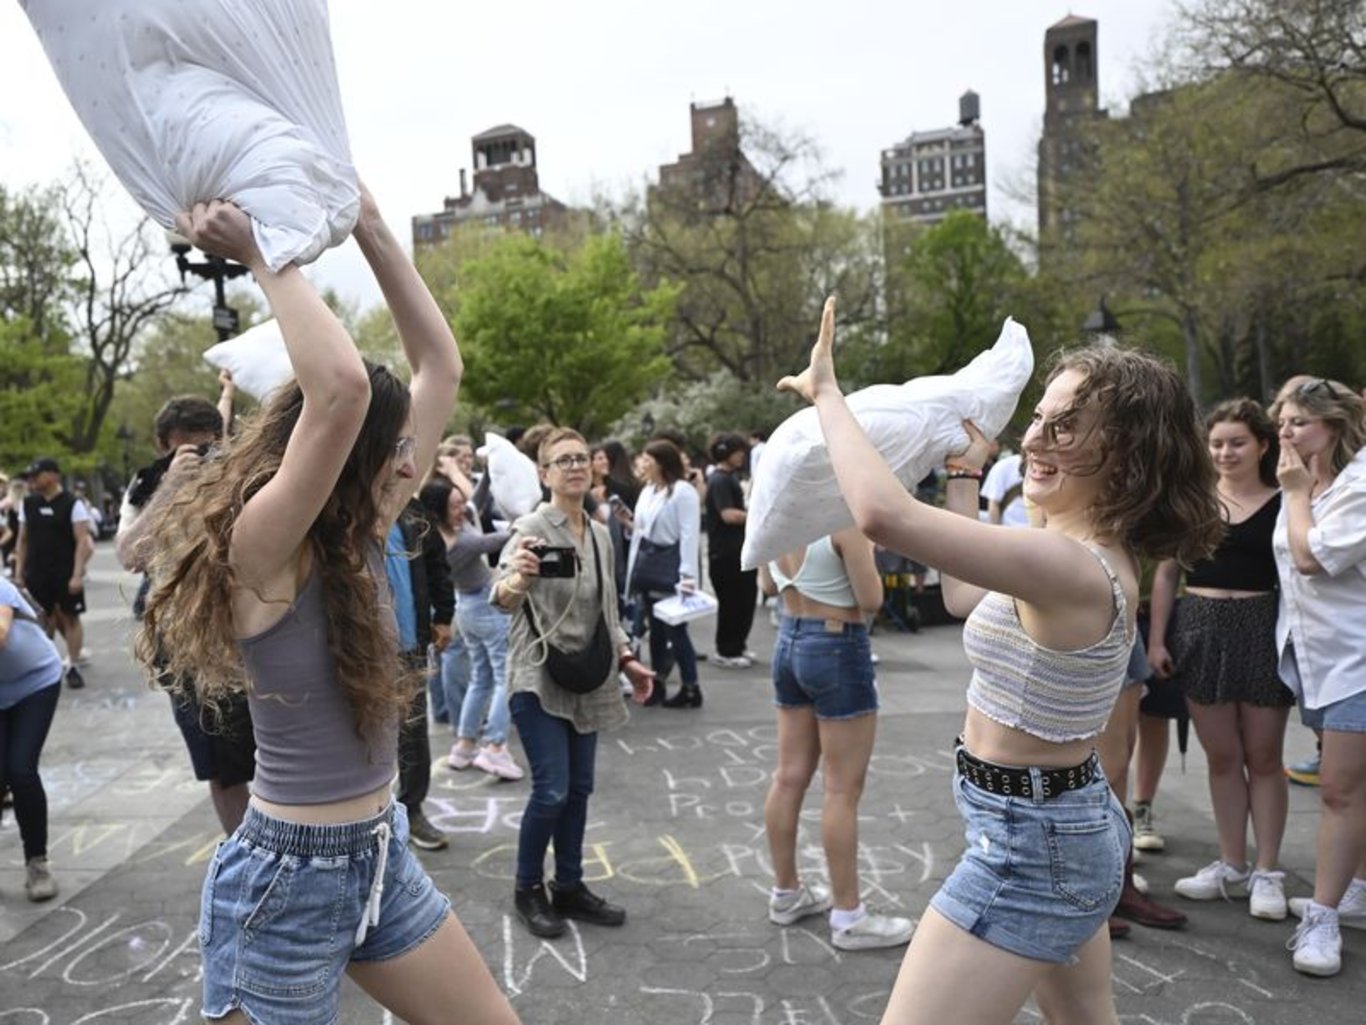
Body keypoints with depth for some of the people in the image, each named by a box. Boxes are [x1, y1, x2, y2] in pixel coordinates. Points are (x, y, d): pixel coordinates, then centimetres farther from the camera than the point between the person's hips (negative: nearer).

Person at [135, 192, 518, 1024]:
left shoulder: (362, 538, 0)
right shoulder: (259, 549, -20)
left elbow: (442, 366, 2)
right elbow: (343, 387, -38)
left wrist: (373, 229, -1)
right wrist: (261, 250, -25)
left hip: (382, 855, 7)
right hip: (287, 878, -7)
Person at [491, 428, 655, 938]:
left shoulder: (600, 534, 8)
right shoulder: (532, 528, -13)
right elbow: (502, 597, -29)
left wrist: (627, 659, 11)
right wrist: (519, 577, -50)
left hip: (587, 680, 6)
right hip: (539, 679, -6)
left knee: (579, 788, 11)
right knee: (552, 790, -8)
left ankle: (569, 886, 26)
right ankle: (528, 889, 14)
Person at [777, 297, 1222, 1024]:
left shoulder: (1073, 565, -28)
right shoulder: (1103, 556, 3)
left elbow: (883, 513, -39)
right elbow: (965, 597, 18)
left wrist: (826, 393, -24)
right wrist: (965, 478, 19)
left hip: (1025, 843, -10)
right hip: (1072, 824, 11)